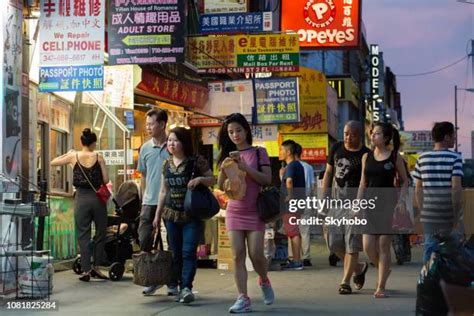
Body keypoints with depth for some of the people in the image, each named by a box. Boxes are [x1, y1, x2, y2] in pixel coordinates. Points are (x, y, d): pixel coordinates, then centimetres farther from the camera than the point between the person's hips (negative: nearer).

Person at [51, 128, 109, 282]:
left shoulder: (73, 156, 0)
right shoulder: (98, 157, -3)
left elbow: (52, 163, 11)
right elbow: (106, 180, -5)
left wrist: (67, 154, 21)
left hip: (81, 198, 1)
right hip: (97, 197, -1)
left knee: (83, 235, 5)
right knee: (100, 233, 13)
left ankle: (86, 270, 2)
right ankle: (96, 267, 14)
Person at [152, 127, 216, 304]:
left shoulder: (196, 162, -6)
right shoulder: (166, 164, 9)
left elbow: (213, 180, 0)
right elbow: (164, 191, 15)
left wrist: (200, 179, -21)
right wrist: (158, 215, 14)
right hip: (172, 215, 5)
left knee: (188, 252, -12)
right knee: (176, 254, 7)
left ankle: (187, 288, -15)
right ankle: (180, 286, 15)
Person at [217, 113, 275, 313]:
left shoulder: (258, 152, 1)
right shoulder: (228, 156, 11)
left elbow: (267, 180, -7)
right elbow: (220, 186, 8)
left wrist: (246, 168, -17)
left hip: (255, 211, -3)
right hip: (234, 211, 3)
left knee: (255, 254, -7)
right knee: (238, 256, -4)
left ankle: (264, 281, 24)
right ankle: (243, 298, -3)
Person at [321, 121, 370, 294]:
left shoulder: (365, 155, -7)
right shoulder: (336, 148, 7)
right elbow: (328, 173, 13)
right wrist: (324, 197, 6)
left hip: (356, 199, -5)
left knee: (351, 241, -6)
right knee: (333, 241, 5)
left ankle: (345, 281, 1)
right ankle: (359, 268, 27)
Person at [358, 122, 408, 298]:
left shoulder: (395, 157, -2)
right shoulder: (366, 157, 8)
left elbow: (405, 181, 5)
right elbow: (363, 183, 12)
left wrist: (401, 200, -9)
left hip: (388, 203, -3)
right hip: (371, 202, 3)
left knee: (384, 245, -3)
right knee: (368, 246, -3)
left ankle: (381, 287, 4)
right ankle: (384, 271, 26)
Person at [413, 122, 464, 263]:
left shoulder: (422, 159, 6)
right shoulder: (455, 158, -7)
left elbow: (418, 189, 7)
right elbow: (456, 188, -14)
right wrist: (456, 217, -10)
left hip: (428, 216, 4)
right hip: (448, 216, -4)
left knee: (429, 248, 10)